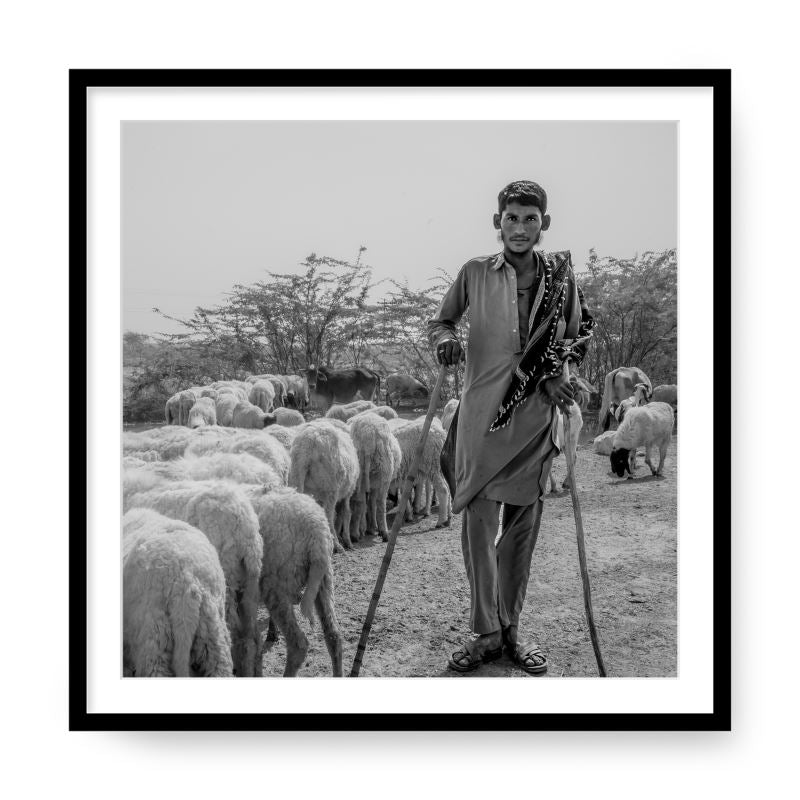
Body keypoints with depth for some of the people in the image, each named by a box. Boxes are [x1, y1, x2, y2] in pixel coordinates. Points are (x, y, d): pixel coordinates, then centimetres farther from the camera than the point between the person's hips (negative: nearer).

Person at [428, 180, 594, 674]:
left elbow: (581, 335, 16)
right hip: (483, 413, -1)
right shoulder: (476, 273, 3)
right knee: (479, 522, -3)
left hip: (536, 416, 1)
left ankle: (511, 629, 19)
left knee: (523, 526, 7)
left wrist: (556, 374, -1)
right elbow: (440, 322, 13)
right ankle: (486, 632, 7)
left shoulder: (561, 273, 5)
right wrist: (445, 340, -10)